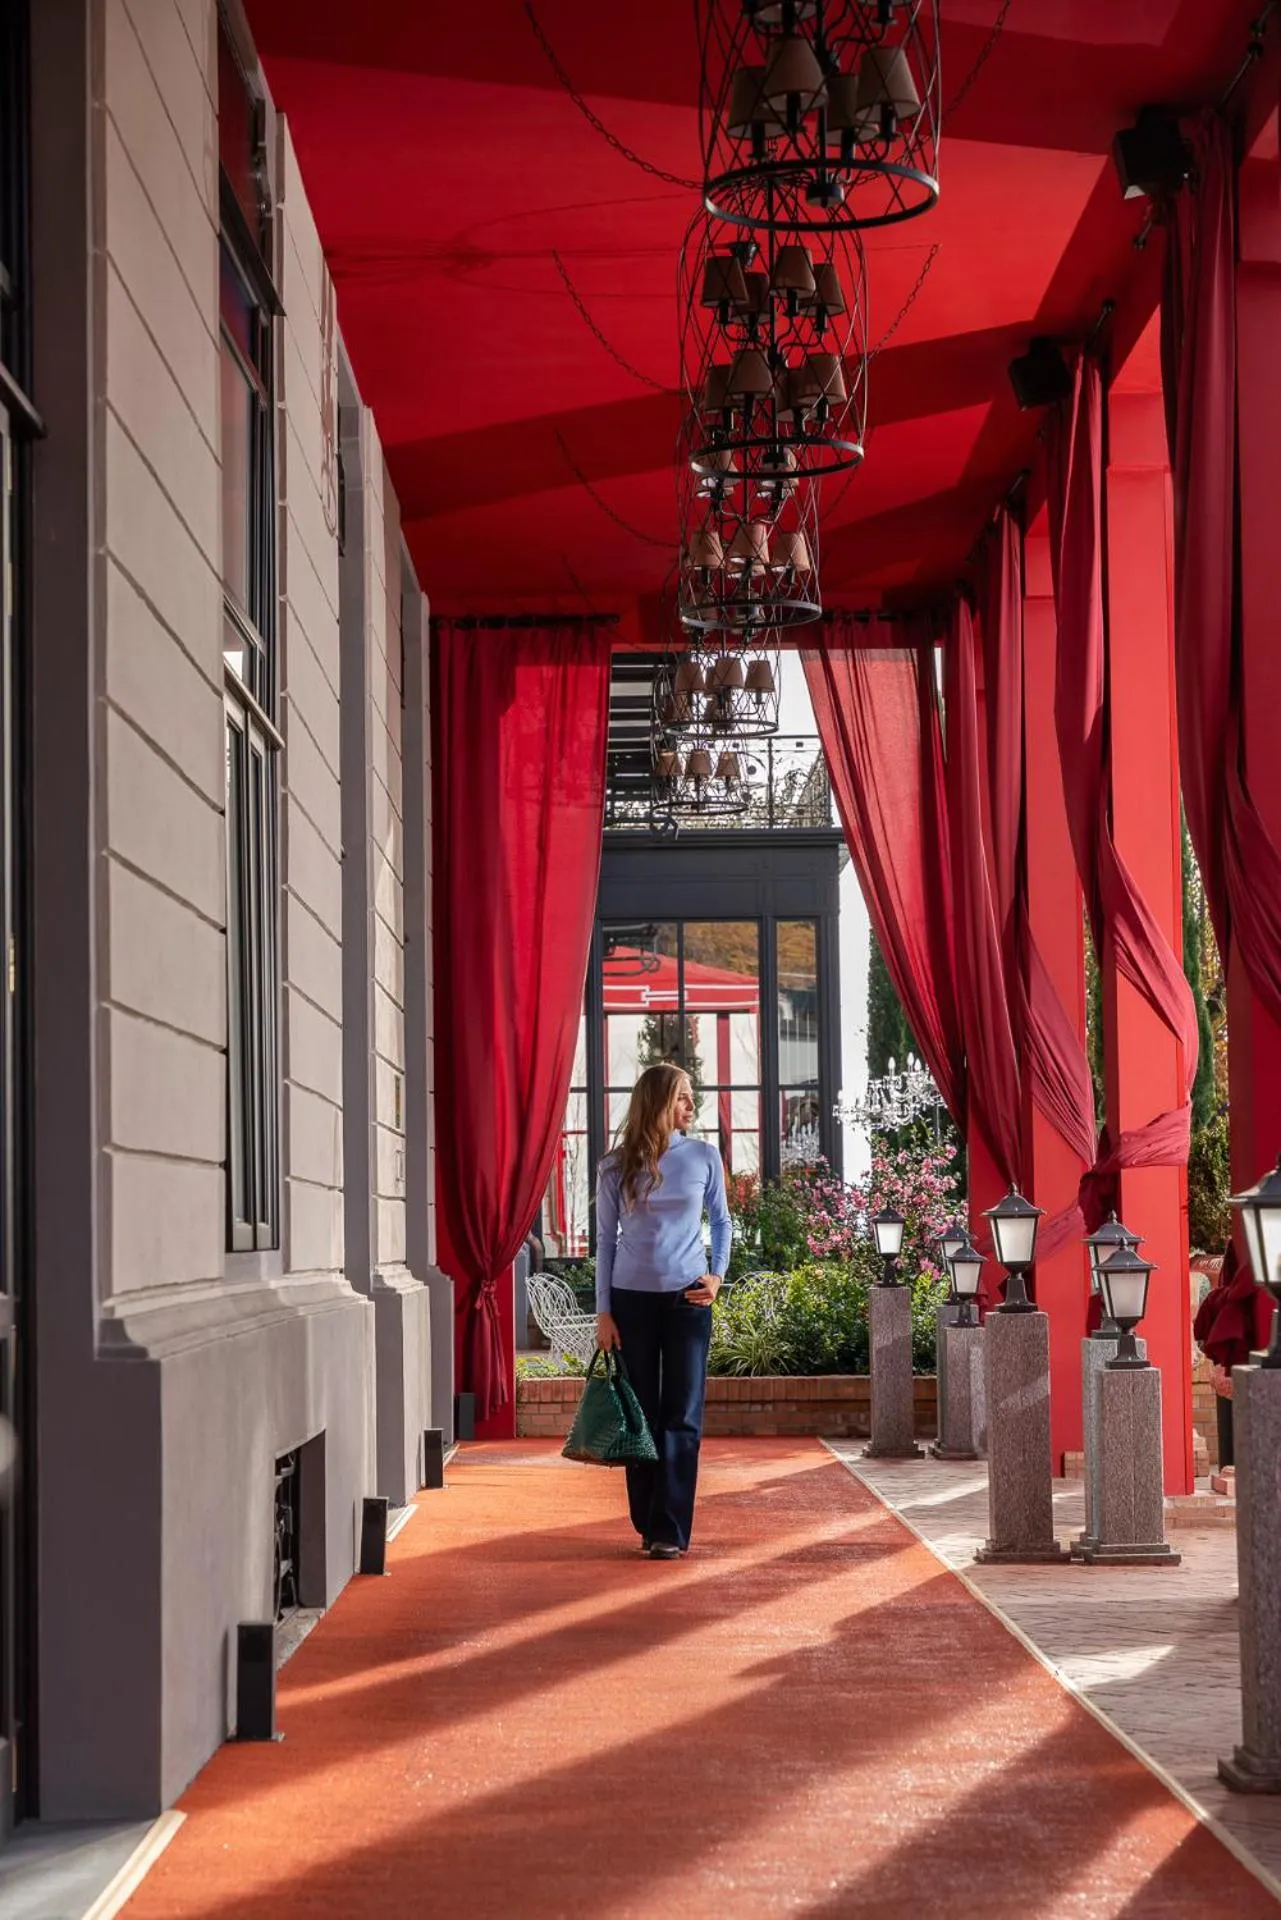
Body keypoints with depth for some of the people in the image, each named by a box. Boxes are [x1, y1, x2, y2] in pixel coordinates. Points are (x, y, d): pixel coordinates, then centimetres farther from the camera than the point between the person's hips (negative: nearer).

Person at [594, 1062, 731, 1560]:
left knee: (681, 1416, -4)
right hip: (632, 1298, 0)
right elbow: (605, 1240, 4)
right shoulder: (617, 1167, -1)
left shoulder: (703, 1157, 2)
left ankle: (670, 1530, -3)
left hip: (687, 1299, 0)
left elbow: (721, 1222, 14)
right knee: (640, 1415, 5)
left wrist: (717, 1276, 0)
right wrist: (603, 1312, 0)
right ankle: (648, 1524, 15)